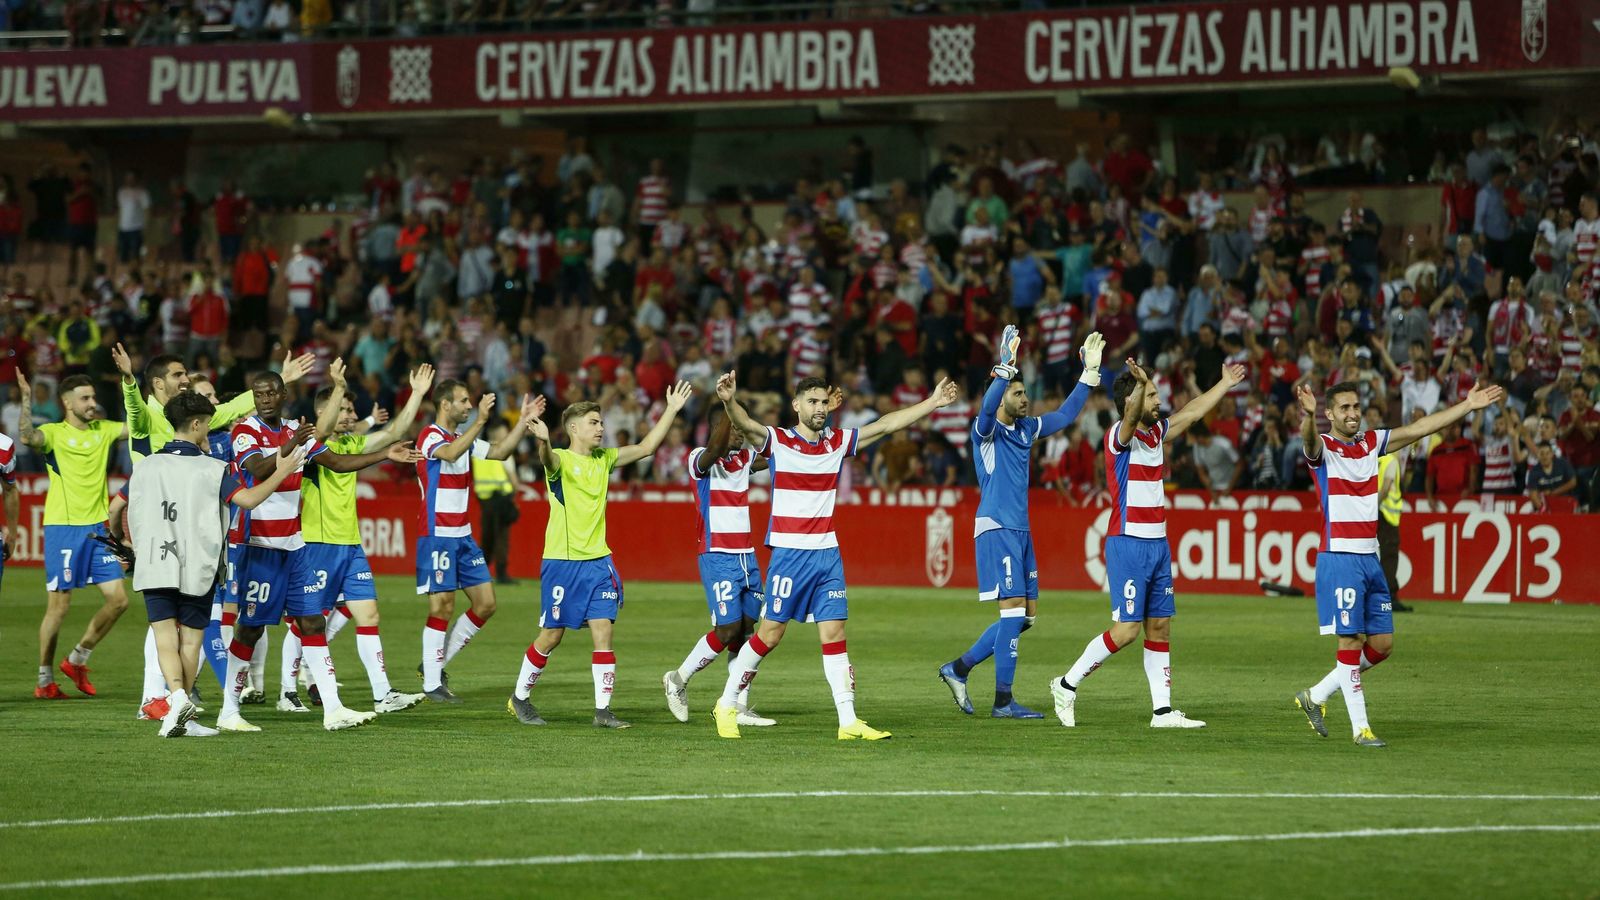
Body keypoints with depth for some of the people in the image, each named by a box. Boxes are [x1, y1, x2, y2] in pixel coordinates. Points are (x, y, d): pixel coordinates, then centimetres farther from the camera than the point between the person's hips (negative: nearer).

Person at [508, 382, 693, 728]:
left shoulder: (604, 459, 11)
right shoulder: (561, 459, -9)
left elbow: (646, 447, 13)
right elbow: (548, 460, -33)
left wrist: (672, 410, 6)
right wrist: (542, 440, -57)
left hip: (598, 561, 5)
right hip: (561, 561, -5)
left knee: (603, 632, -4)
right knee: (551, 636, 3)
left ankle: (603, 710, -1)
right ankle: (519, 698, 22)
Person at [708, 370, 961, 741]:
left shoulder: (838, 442, 9)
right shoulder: (778, 442, -5)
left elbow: (886, 424, 11)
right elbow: (746, 425, -24)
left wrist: (933, 402, 8)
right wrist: (729, 401, -45)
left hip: (828, 554, 4)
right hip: (789, 554, -4)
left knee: (834, 634, 0)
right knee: (770, 634, -2)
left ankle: (849, 721, -1)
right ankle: (726, 706, 13)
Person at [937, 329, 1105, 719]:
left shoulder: (1026, 429, 14)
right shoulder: (987, 430, -9)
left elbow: (1066, 414, 24)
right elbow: (987, 407, -31)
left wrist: (1089, 372, 17)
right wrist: (1006, 365, -41)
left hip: (1020, 531, 8)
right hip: (996, 529, -8)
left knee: (1023, 616, 8)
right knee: (1014, 610, -12)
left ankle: (959, 668, 18)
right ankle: (1003, 701, -8)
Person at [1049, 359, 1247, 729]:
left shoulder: (1157, 432, 12)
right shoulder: (1119, 436, -12)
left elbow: (1192, 411, 26)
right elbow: (1132, 418, -34)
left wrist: (1226, 383, 34)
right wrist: (1140, 384, -54)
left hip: (1158, 543, 8)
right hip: (1128, 544, -8)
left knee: (1160, 627, 6)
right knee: (1126, 628, -11)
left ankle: (1163, 710, 7)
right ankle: (1067, 685, 4)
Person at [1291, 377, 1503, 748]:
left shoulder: (1372, 442, 12)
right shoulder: (1324, 448, -7)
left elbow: (1419, 428, 15)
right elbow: (1309, 440, -31)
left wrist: (1467, 406, 12)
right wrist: (1307, 415, -54)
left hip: (1369, 557, 7)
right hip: (1339, 559, -7)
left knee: (1382, 644, 8)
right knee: (1351, 641, -8)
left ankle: (1316, 696, 21)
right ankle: (1360, 727, -2)